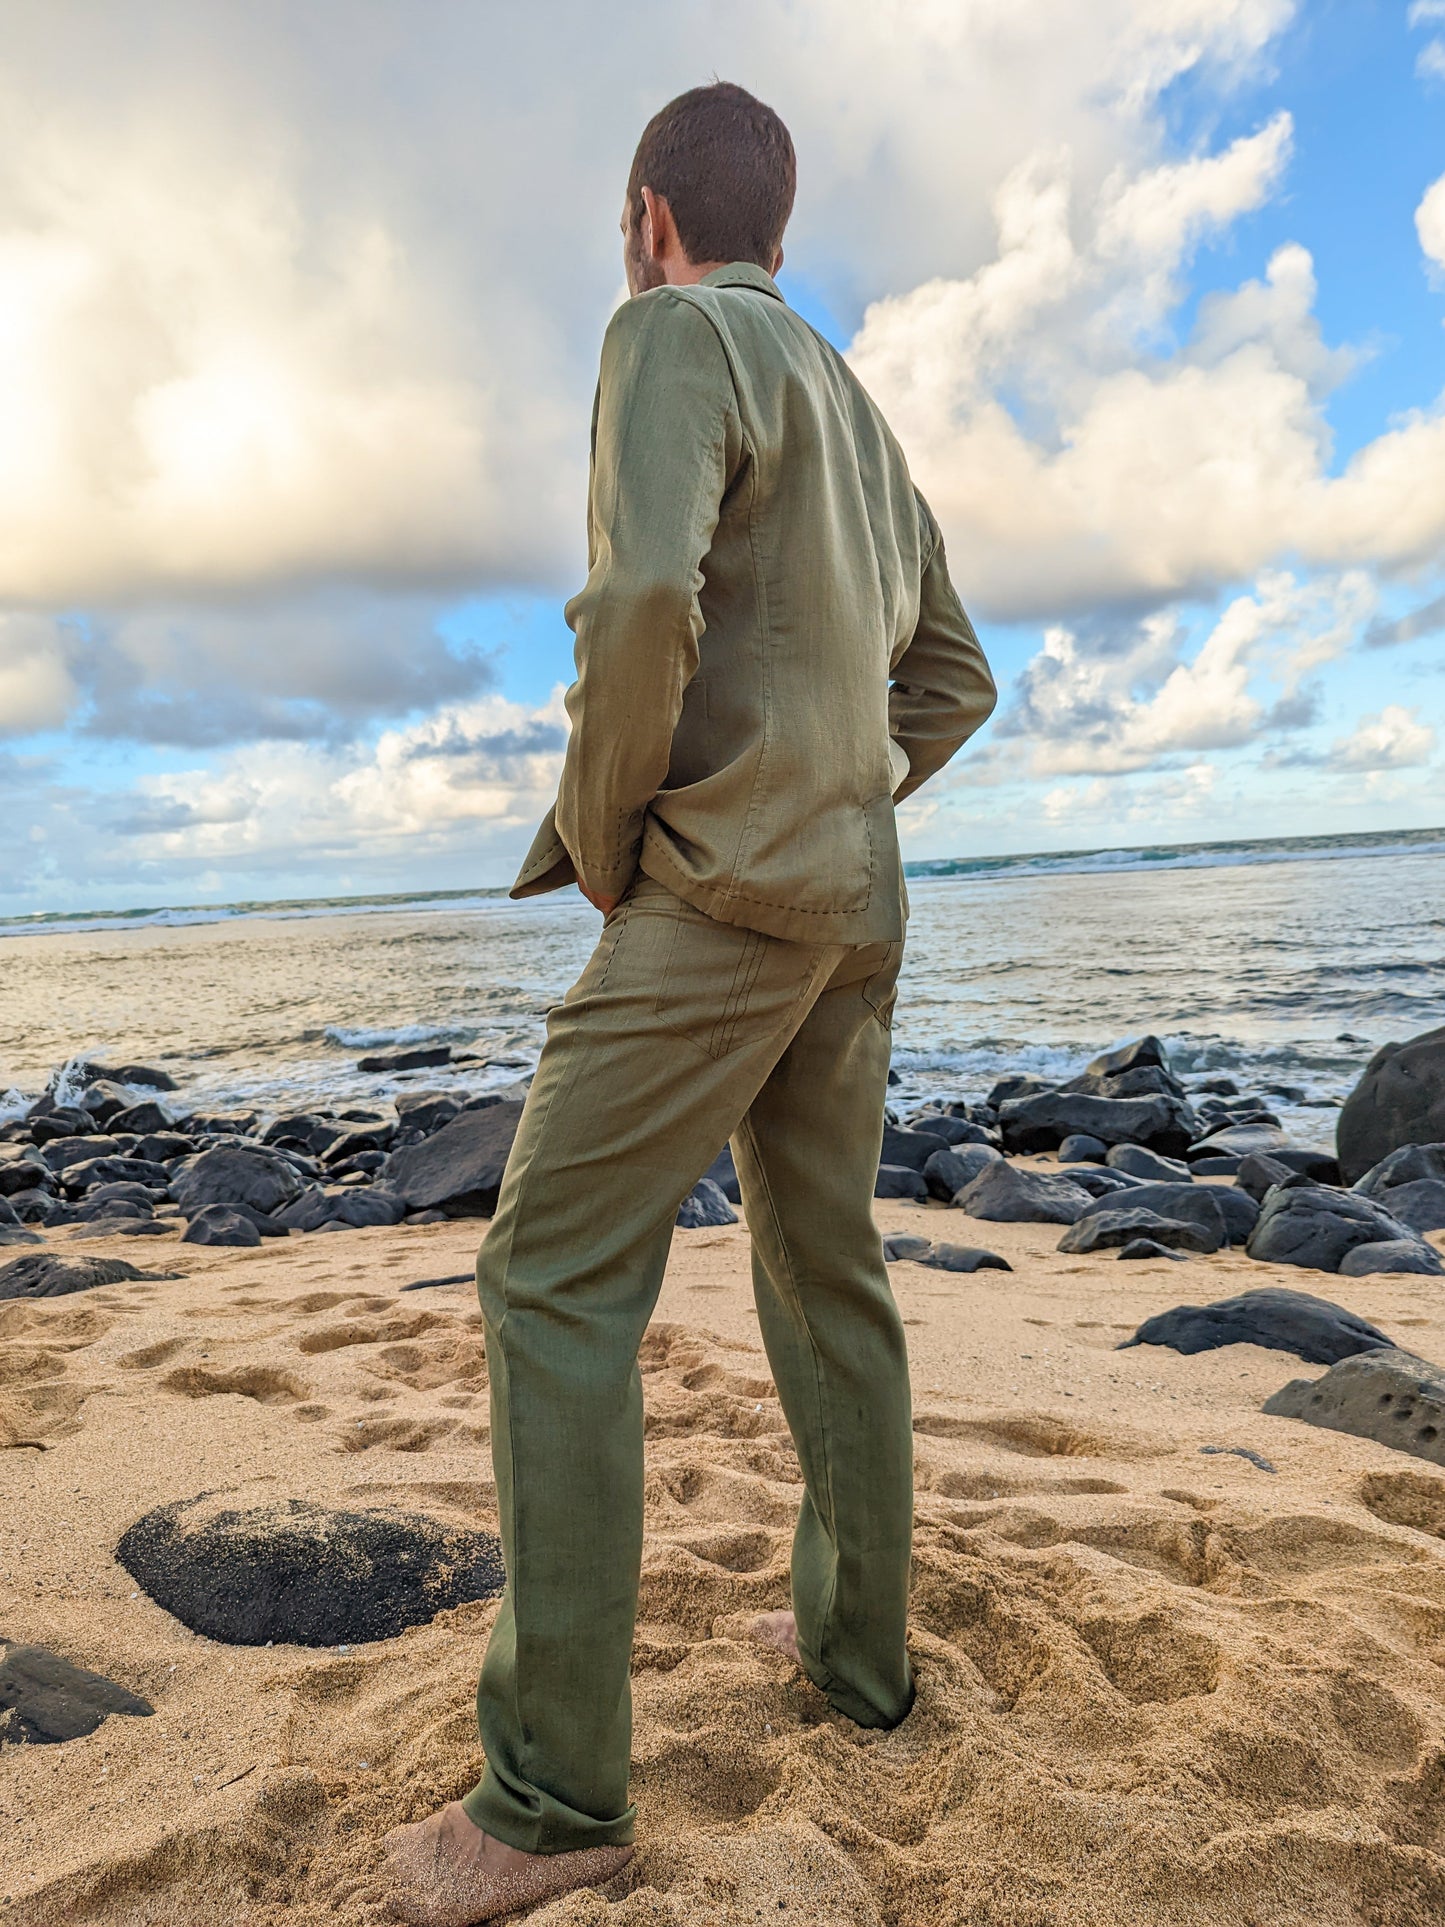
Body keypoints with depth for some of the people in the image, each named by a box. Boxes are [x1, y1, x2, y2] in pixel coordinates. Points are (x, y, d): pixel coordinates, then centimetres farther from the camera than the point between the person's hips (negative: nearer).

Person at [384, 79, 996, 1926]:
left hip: (719, 891, -9)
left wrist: (595, 833, -9)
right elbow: (954, 681, 24)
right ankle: (854, 1639, 27)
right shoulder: (859, 417, 24)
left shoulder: (672, 337, -4)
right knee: (827, 1271, 14)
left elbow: (644, 603, -23)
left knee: (556, 1277, -7)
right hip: (853, 898, 9)